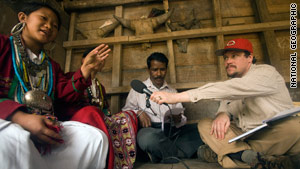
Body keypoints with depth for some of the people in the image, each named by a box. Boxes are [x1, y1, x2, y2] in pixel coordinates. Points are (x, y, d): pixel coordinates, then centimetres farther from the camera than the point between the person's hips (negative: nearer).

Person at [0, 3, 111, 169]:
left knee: (95, 136, -11)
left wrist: (86, 68, -1)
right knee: (15, 137, -42)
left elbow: (67, 94, 8)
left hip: (42, 124, 6)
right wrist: (21, 118, -24)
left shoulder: (52, 65, 20)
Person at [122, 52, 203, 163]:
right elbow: (126, 110, 10)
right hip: (150, 130, -3)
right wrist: (139, 112, -11)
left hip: (172, 130, 3)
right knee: (147, 137, -39)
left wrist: (179, 120, -8)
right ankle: (178, 152, -11)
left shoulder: (172, 91, 22)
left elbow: (182, 117, 17)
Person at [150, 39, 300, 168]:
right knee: (204, 125, -10)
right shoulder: (232, 81, 11)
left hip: (278, 136, -5)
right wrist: (222, 115, -23)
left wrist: (178, 97, -35)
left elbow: (229, 89, -29)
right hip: (244, 137, 6)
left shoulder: (266, 72, -11)